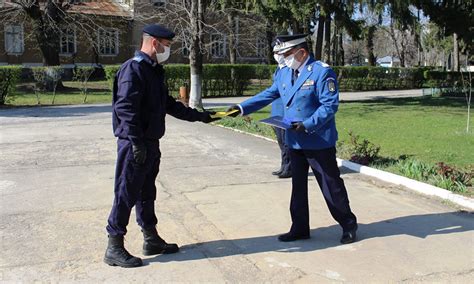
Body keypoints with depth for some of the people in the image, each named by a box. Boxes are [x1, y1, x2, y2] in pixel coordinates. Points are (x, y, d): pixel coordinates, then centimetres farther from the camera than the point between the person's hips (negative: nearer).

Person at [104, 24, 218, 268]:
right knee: (126, 195, -3)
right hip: (135, 145, -10)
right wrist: (136, 143, -26)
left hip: (151, 143, 10)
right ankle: (114, 248, 6)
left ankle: (151, 240, 29)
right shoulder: (133, 68, -14)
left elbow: (169, 105, 24)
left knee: (146, 193, 17)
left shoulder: (154, 71, 17)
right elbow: (125, 108, -22)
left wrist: (199, 116, 24)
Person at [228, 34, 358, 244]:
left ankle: (348, 224, 22)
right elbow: (267, 95, 8)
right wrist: (242, 108, -2)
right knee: (298, 186, 13)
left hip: (319, 142, -7)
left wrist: (307, 125, -25)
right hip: (295, 142, 7)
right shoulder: (284, 74, 9)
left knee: (331, 185, 4)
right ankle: (300, 228, 26)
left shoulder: (322, 72, -13)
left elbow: (330, 105, -17)